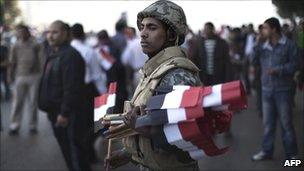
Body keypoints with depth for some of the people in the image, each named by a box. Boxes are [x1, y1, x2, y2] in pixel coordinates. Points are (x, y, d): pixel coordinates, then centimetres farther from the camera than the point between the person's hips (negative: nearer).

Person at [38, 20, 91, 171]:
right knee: (66, 149, 18)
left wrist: (64, 113, -23)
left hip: (68, 114, -10)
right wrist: (50, 108, 17)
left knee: (76, 152, -3)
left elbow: (71, 88, -24)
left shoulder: (70, 55, -18)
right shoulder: (52, 54, 14)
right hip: (55, 111, 10)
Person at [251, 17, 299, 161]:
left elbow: (294, 64, -10)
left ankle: (291, 154, 13)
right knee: (268, 122, 13)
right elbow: (254, 61, 4)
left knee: (286, 123, 2)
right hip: (266, 89, 5)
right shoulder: (263, 46, 9)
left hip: (283, 90, -5)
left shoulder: (289, 45, -7)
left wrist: (278, 70, -21)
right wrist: (256, 46, -6)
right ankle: (266, 151, 23)